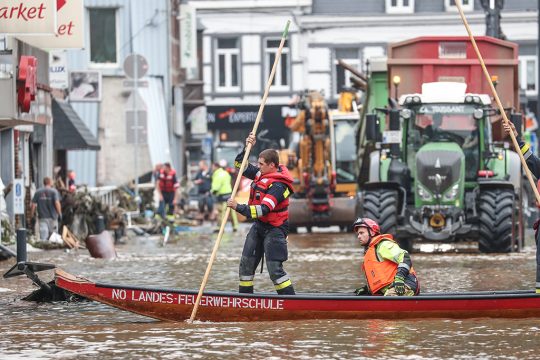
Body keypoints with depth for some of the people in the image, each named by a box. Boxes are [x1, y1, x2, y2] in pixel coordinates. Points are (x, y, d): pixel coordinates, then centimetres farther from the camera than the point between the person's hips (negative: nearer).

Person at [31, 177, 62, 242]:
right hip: (52, 217, -2)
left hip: (42, 217, 2)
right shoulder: (54, 191, -5)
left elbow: (33, 205, 1)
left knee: (43, 237, -4)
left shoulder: (38, 192, 5)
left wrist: (32, 215, 7)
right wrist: (60, 214, -9)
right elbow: (57, 203, -15)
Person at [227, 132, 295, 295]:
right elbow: (240, 165, 16)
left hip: (274, 228, -9)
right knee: (246, 263, 10)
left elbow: (263, 210, -33)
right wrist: (247, 148, 0)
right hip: (259, 226, 9)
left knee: (275, 269, -14)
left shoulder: (278, 186, -24)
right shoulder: (262, 174, 3)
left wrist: (238, 207, -34)